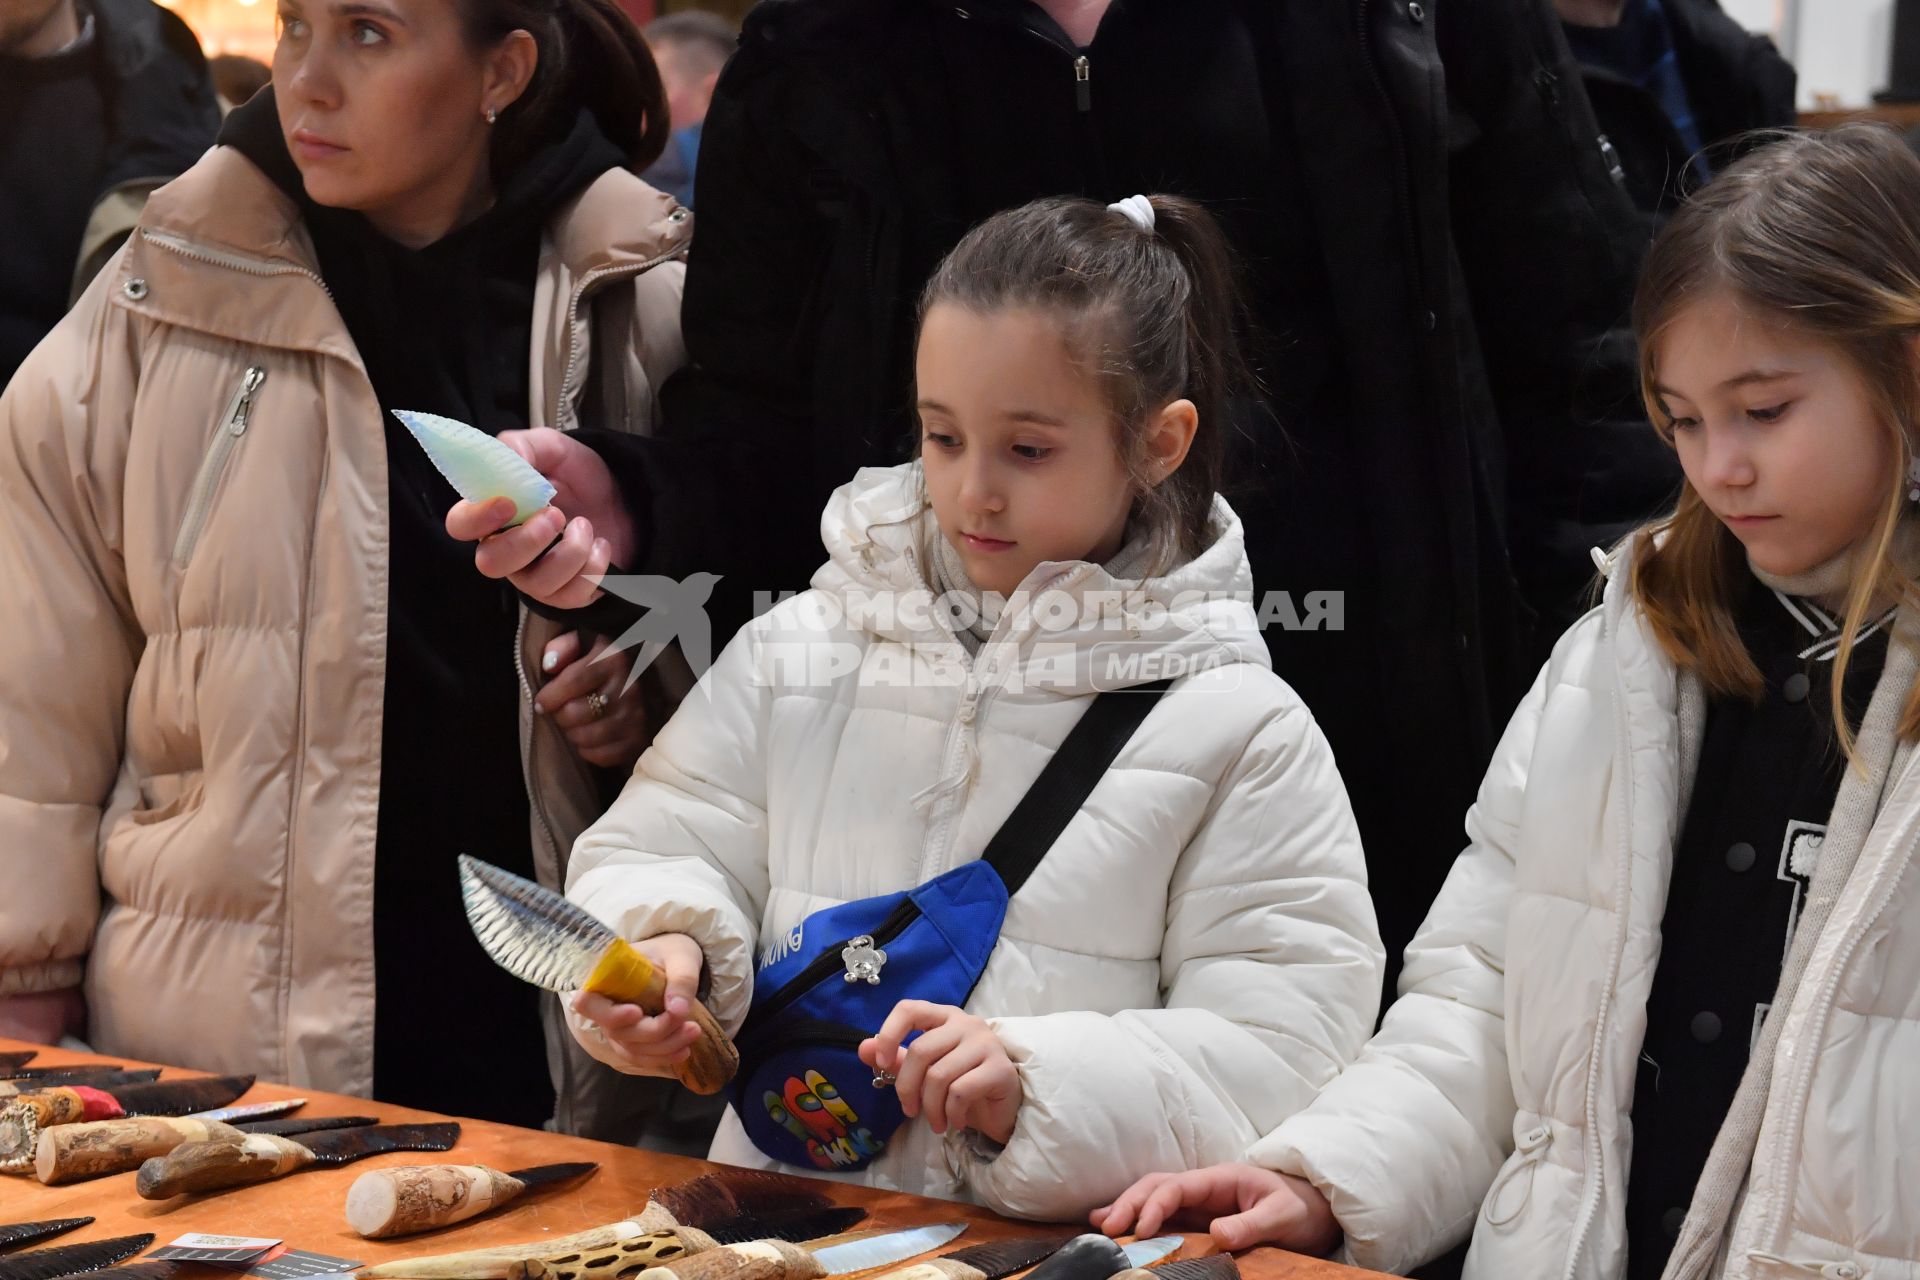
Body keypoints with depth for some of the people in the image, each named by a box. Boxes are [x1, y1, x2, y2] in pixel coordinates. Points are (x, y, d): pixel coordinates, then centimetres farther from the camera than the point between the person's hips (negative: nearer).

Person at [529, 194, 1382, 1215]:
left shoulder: (1241, 733, -1)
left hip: (1067, 1246, -4)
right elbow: (662, 851, 12)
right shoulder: (799, 653, 11)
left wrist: (1040, 1085, -20)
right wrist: (662, 947, -11)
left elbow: (1282, 1050, -6)